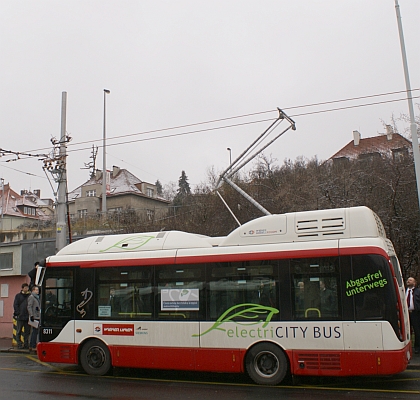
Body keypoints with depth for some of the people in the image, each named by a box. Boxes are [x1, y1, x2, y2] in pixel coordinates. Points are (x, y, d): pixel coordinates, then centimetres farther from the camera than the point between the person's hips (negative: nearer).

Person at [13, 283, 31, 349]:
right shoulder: (18, 296, 3)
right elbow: (15, 305, 0)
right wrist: (18, 313, -10)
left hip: (27, 317, 2)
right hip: (20, 317, -2)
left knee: (27, 331, 6)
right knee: (19, 331, 2)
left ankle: (26, 344, 12)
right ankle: (19, 344, 8)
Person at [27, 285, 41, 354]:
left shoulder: (37, 297, 21)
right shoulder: (31, 297, -6)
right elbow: (29, 307, -14)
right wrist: (31, 315, -20)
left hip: (37, 317, 9)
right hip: (34, 317, -9)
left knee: (34, 331, 12)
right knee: (35, 331, -11)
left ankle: (31, 346, 18)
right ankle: (33, 347, -10)